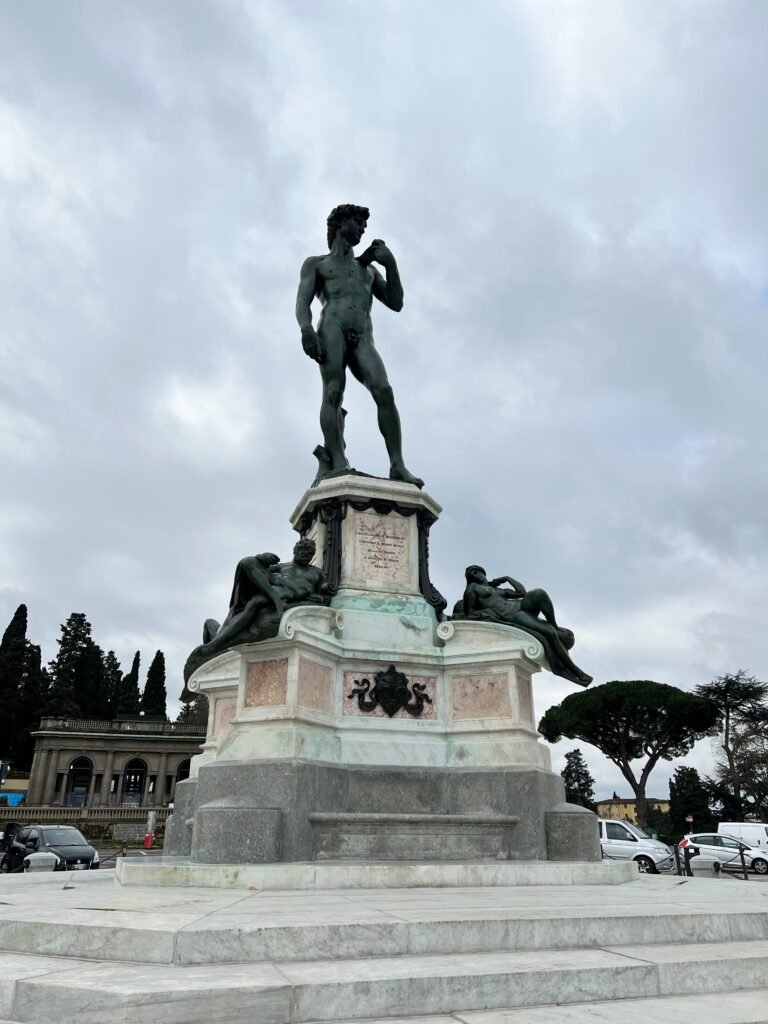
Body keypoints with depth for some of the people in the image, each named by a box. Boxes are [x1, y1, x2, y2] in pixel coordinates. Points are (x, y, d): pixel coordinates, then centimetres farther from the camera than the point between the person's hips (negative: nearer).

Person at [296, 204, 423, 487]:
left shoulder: (368, 269, 37)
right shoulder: (316, 263, 24)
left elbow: (396, 303, 28)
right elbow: (303, 302, 7)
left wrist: (391, 264, 16)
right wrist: (306, 328, -14)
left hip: (363, 339, 2)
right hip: (332, 329, -2)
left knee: (384, 391, -21)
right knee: (334, 391, -23)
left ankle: (398, 465, -29)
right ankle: (338, 462, -34)